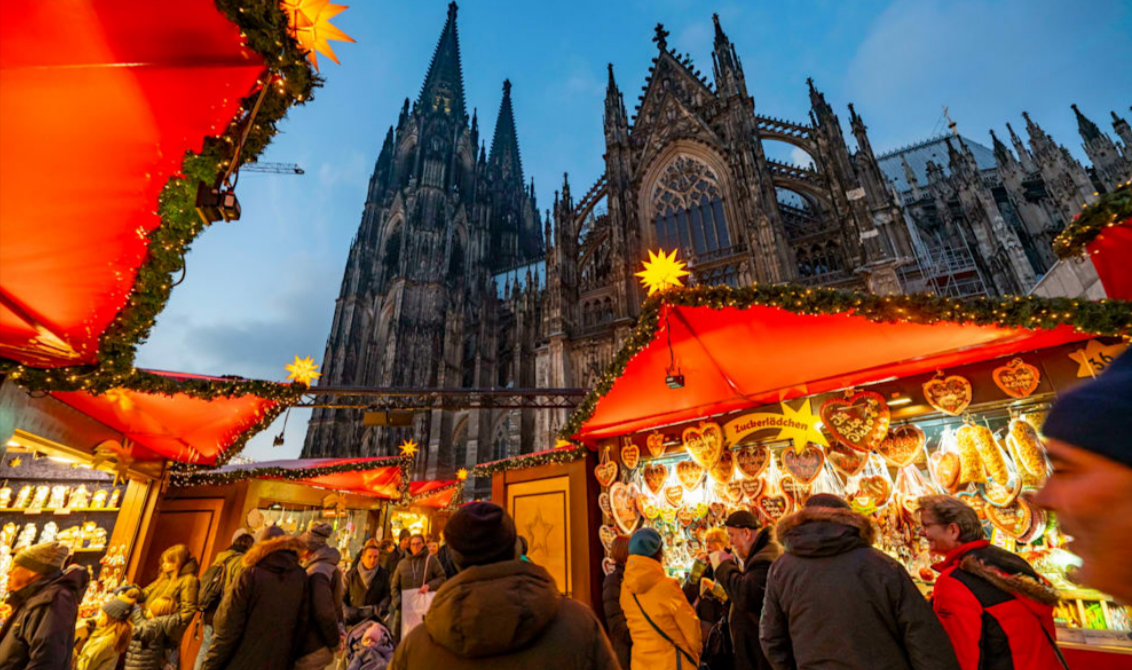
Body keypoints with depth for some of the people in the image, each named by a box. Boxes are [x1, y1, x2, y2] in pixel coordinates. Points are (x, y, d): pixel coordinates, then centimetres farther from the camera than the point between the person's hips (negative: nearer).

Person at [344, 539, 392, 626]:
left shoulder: (383, 575, 3)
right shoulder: (351, 575, 1)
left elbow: (387, 595, 7)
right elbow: (342, 598, 6)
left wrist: (379, 609, -9)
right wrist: (349, 613, -7)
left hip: (374, 618, 0)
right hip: (353, 620, 1)